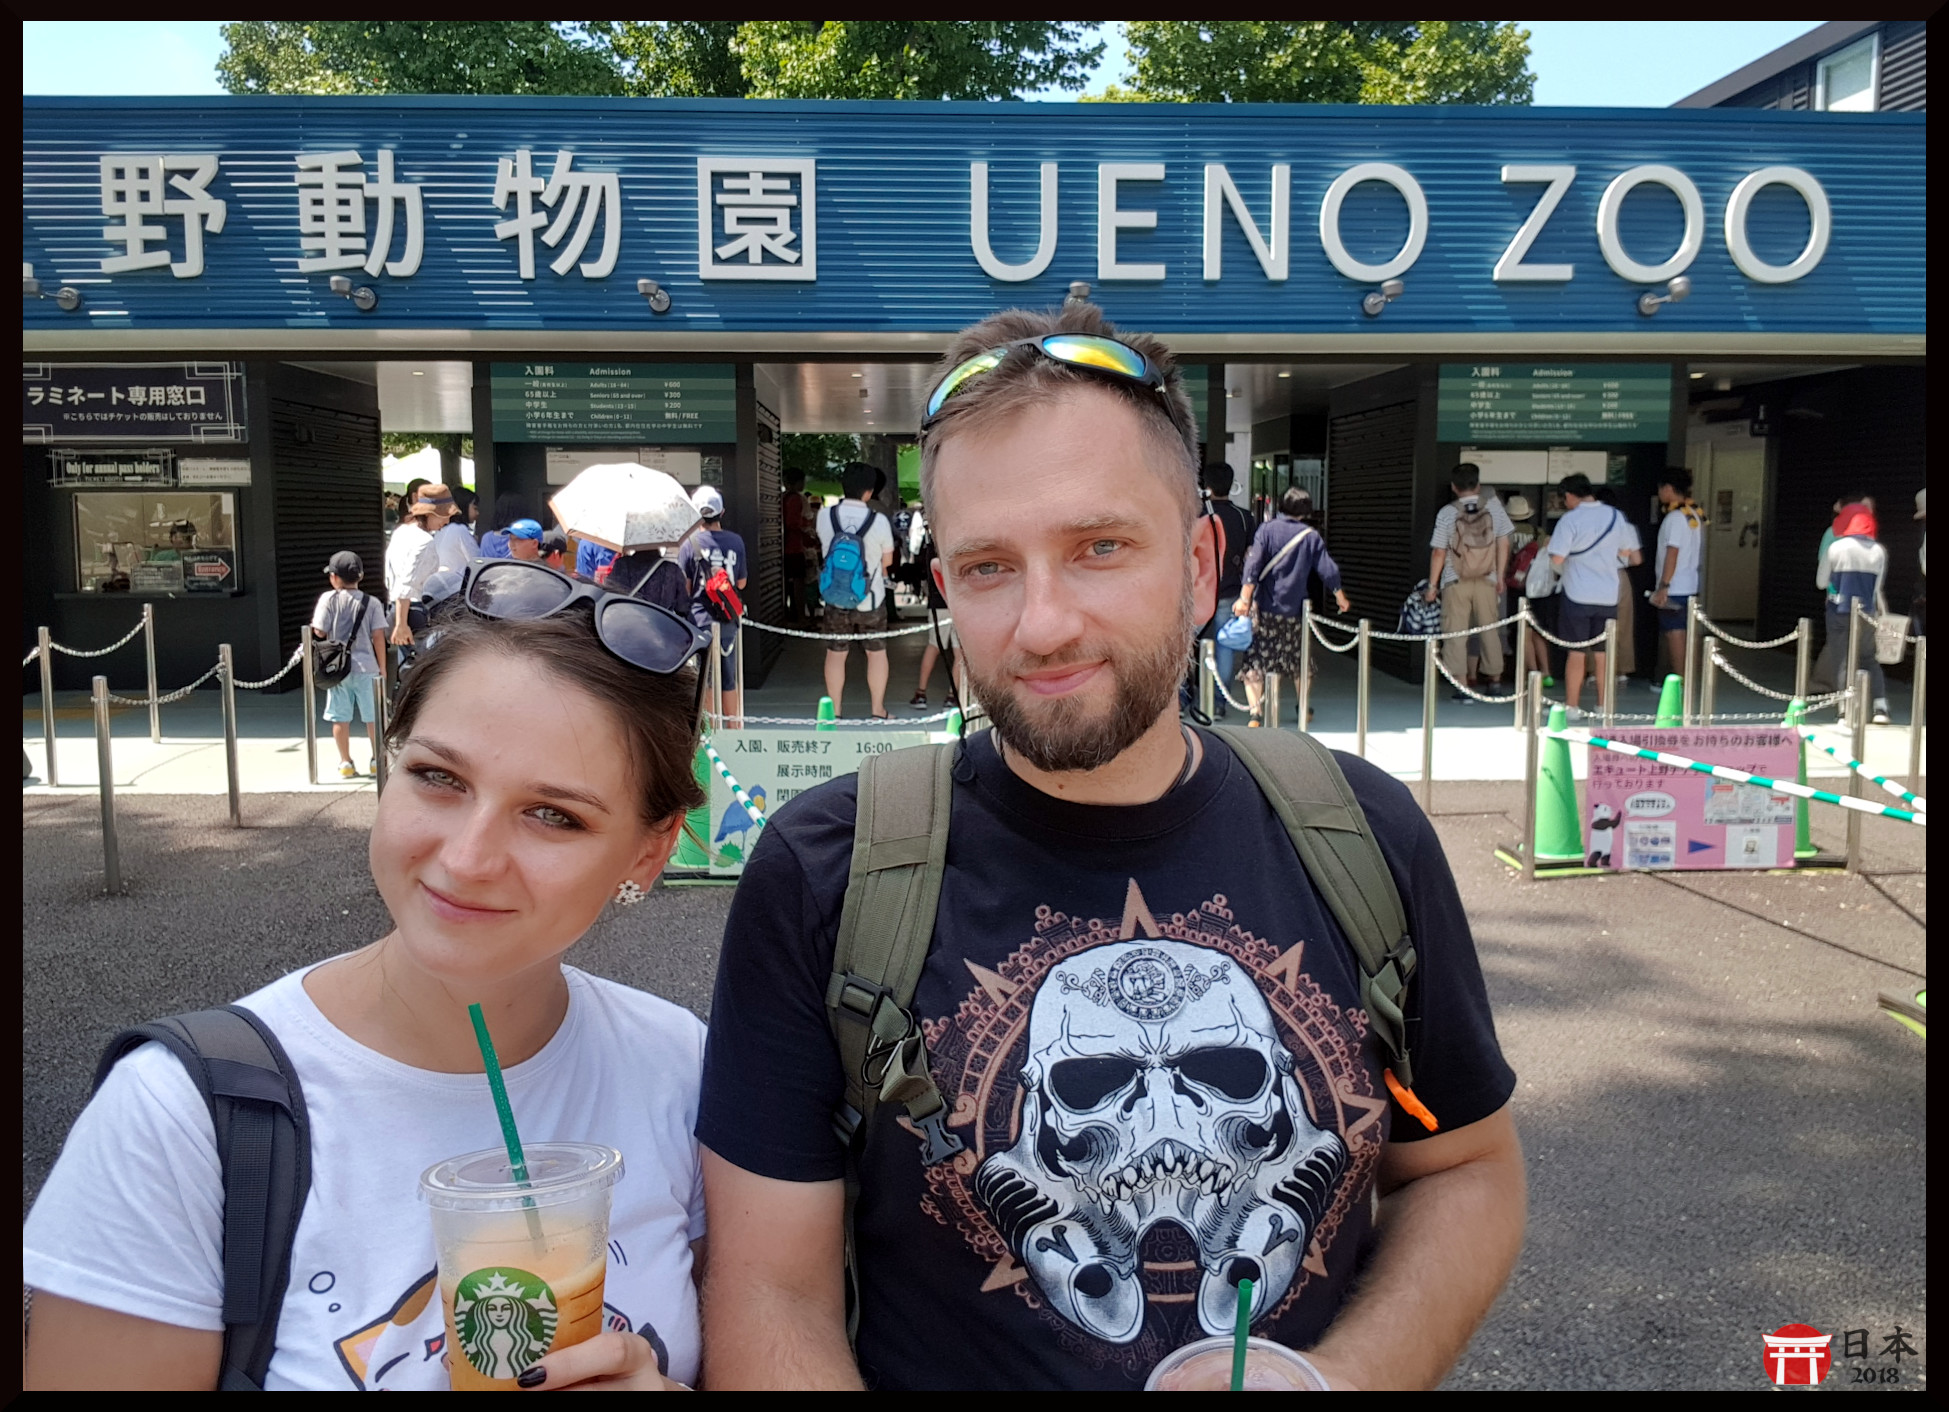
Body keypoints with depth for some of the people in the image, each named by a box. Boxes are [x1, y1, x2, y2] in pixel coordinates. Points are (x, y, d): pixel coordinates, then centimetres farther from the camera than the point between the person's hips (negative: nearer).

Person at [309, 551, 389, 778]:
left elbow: (319, 632, -7)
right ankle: (378, 761, 14)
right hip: (365, 666, 0)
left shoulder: (329, 599, -5)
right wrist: (382, 666, 2)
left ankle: (346, 763, 10)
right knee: (372, 717, 9)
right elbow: (378, 636, -5)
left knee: (340, 718, 8)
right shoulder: (372, 602, -2)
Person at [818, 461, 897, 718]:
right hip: (870, 600, -2)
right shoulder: (879, 521, -17)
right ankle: (878, 710, 19)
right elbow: (888, 561, -5)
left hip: (835, 599, 2)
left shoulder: (825, 517, -10)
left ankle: (835, 711, 20)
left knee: (835, 654, 14)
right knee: (876, 653, 14)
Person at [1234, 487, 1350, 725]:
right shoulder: (1311, 536, 2)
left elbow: (1253, 564, -14)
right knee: (1300, 661, 19)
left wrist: (1244, 599, -16)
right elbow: (1329, 571, 5)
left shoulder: (1267, 529, -3)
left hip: (1264, 607, -2)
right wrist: (1341, 598, 20)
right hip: (1295, 609, 2)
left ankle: (1255, 713, -10)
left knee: (1254, 661, 1)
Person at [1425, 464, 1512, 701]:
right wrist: (1500, 578, 12)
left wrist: (1432, 585, 3)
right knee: (1489, 632, 13)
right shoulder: (1494, 507, -1)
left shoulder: (1446, 513, -7)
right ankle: (1495, 681, 21)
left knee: (1456, 634, 1)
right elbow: (1503, 545, 3)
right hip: (1486, 581, 2)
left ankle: (1461, 686, -3)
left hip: (1455, 583, -2)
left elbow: (1438, 552, -6)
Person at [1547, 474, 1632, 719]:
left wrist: (1560, 571, 2)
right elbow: (1624, 553, 17)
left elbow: (1557, 558, -19)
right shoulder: (1616, 516, 5)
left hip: (1577, 595, -4)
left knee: (1576, 653, 2)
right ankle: (1603, 706, 17)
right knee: (1603, 653, 12)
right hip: (1608, 595, 5)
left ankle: (1572, 707, 5)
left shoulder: (1570, 519, -12)